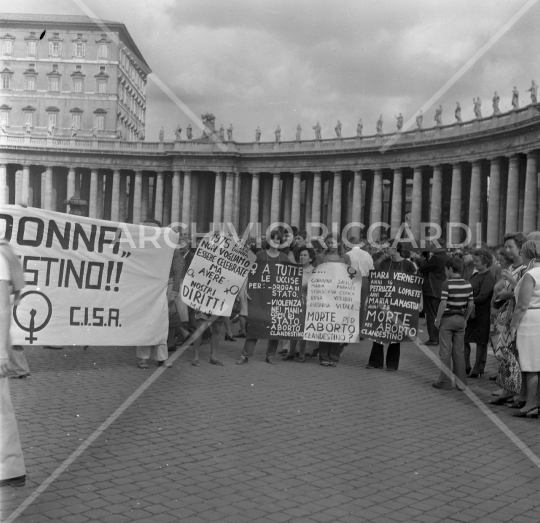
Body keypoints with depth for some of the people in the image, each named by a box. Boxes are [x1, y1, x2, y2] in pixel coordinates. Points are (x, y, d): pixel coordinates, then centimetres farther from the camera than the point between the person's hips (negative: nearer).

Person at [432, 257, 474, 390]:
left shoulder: (447, 284, -14)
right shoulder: (468, 285, 3)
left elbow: (443, 304, -18)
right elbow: (471, 305, 5)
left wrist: (437, 319, -8)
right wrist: (465, 319, 16)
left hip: (447, 319, -5)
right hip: (460, 319, 5)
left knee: (445, 352, 2)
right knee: (459, 351, 10)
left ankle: (445, 382, 4)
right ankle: (461, 382, 12)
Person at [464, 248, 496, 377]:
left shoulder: (488, 278, -15)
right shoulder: (476, 274, 12)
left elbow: (482, 297, -22)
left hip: (481, 314, -9)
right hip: (470, 312, 9)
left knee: (481, 342, 4)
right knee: (464, 340, 11)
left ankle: (477, 370, 13)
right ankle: (466, 367, 23)